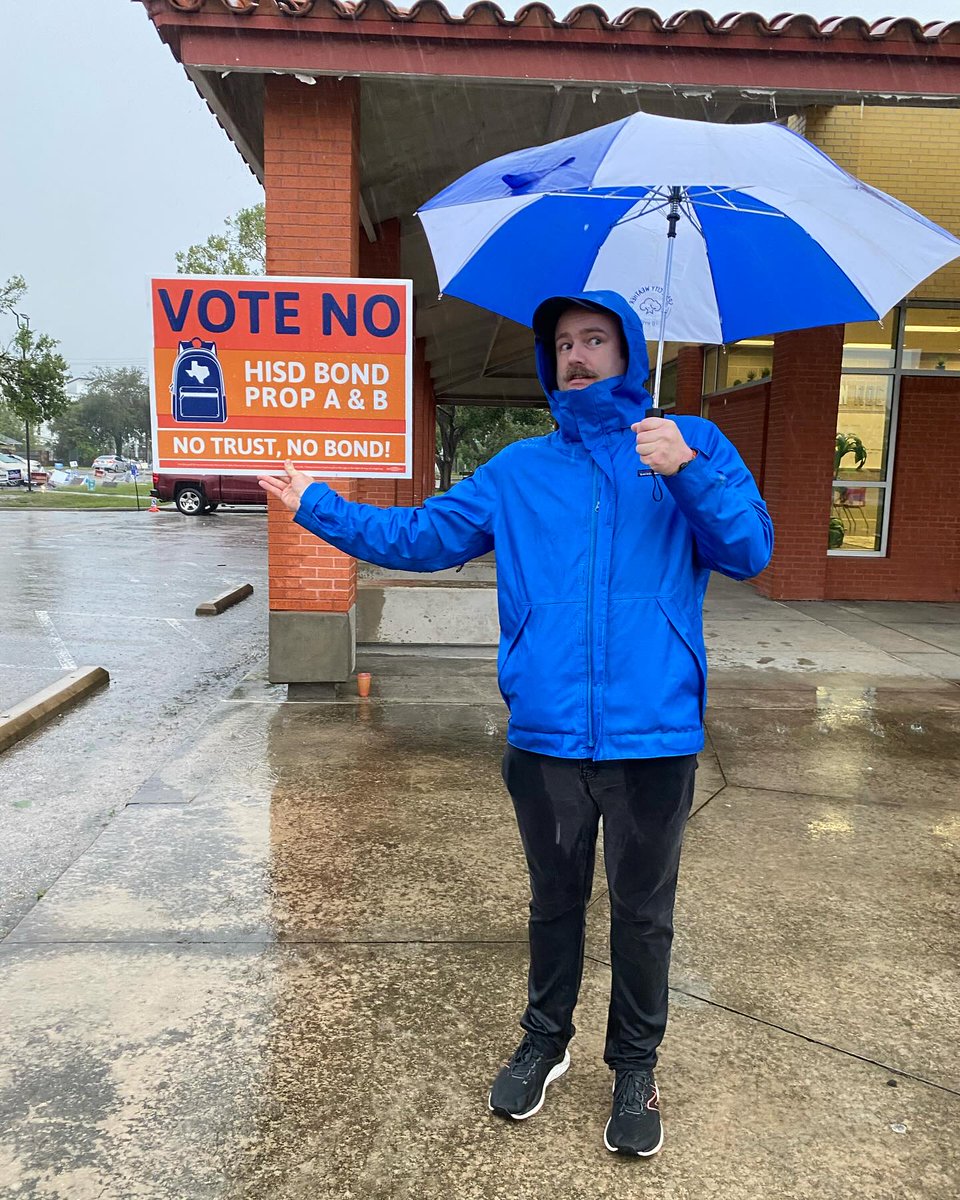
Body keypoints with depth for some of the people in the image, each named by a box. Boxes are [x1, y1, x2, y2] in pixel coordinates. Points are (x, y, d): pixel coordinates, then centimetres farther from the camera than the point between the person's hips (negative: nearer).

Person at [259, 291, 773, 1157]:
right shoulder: (518, 470, 9)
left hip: (652, 738, -2)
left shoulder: (692, 444, 2)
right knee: (555, 902, 21)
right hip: (546, 737, 2)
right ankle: (544, 1042, 44)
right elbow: (421, 537, 8)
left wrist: (688, 471, -22)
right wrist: (320, 505, 5)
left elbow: (749, 551, -7)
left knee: (643, 913, 15)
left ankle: (635, 1069, 38)